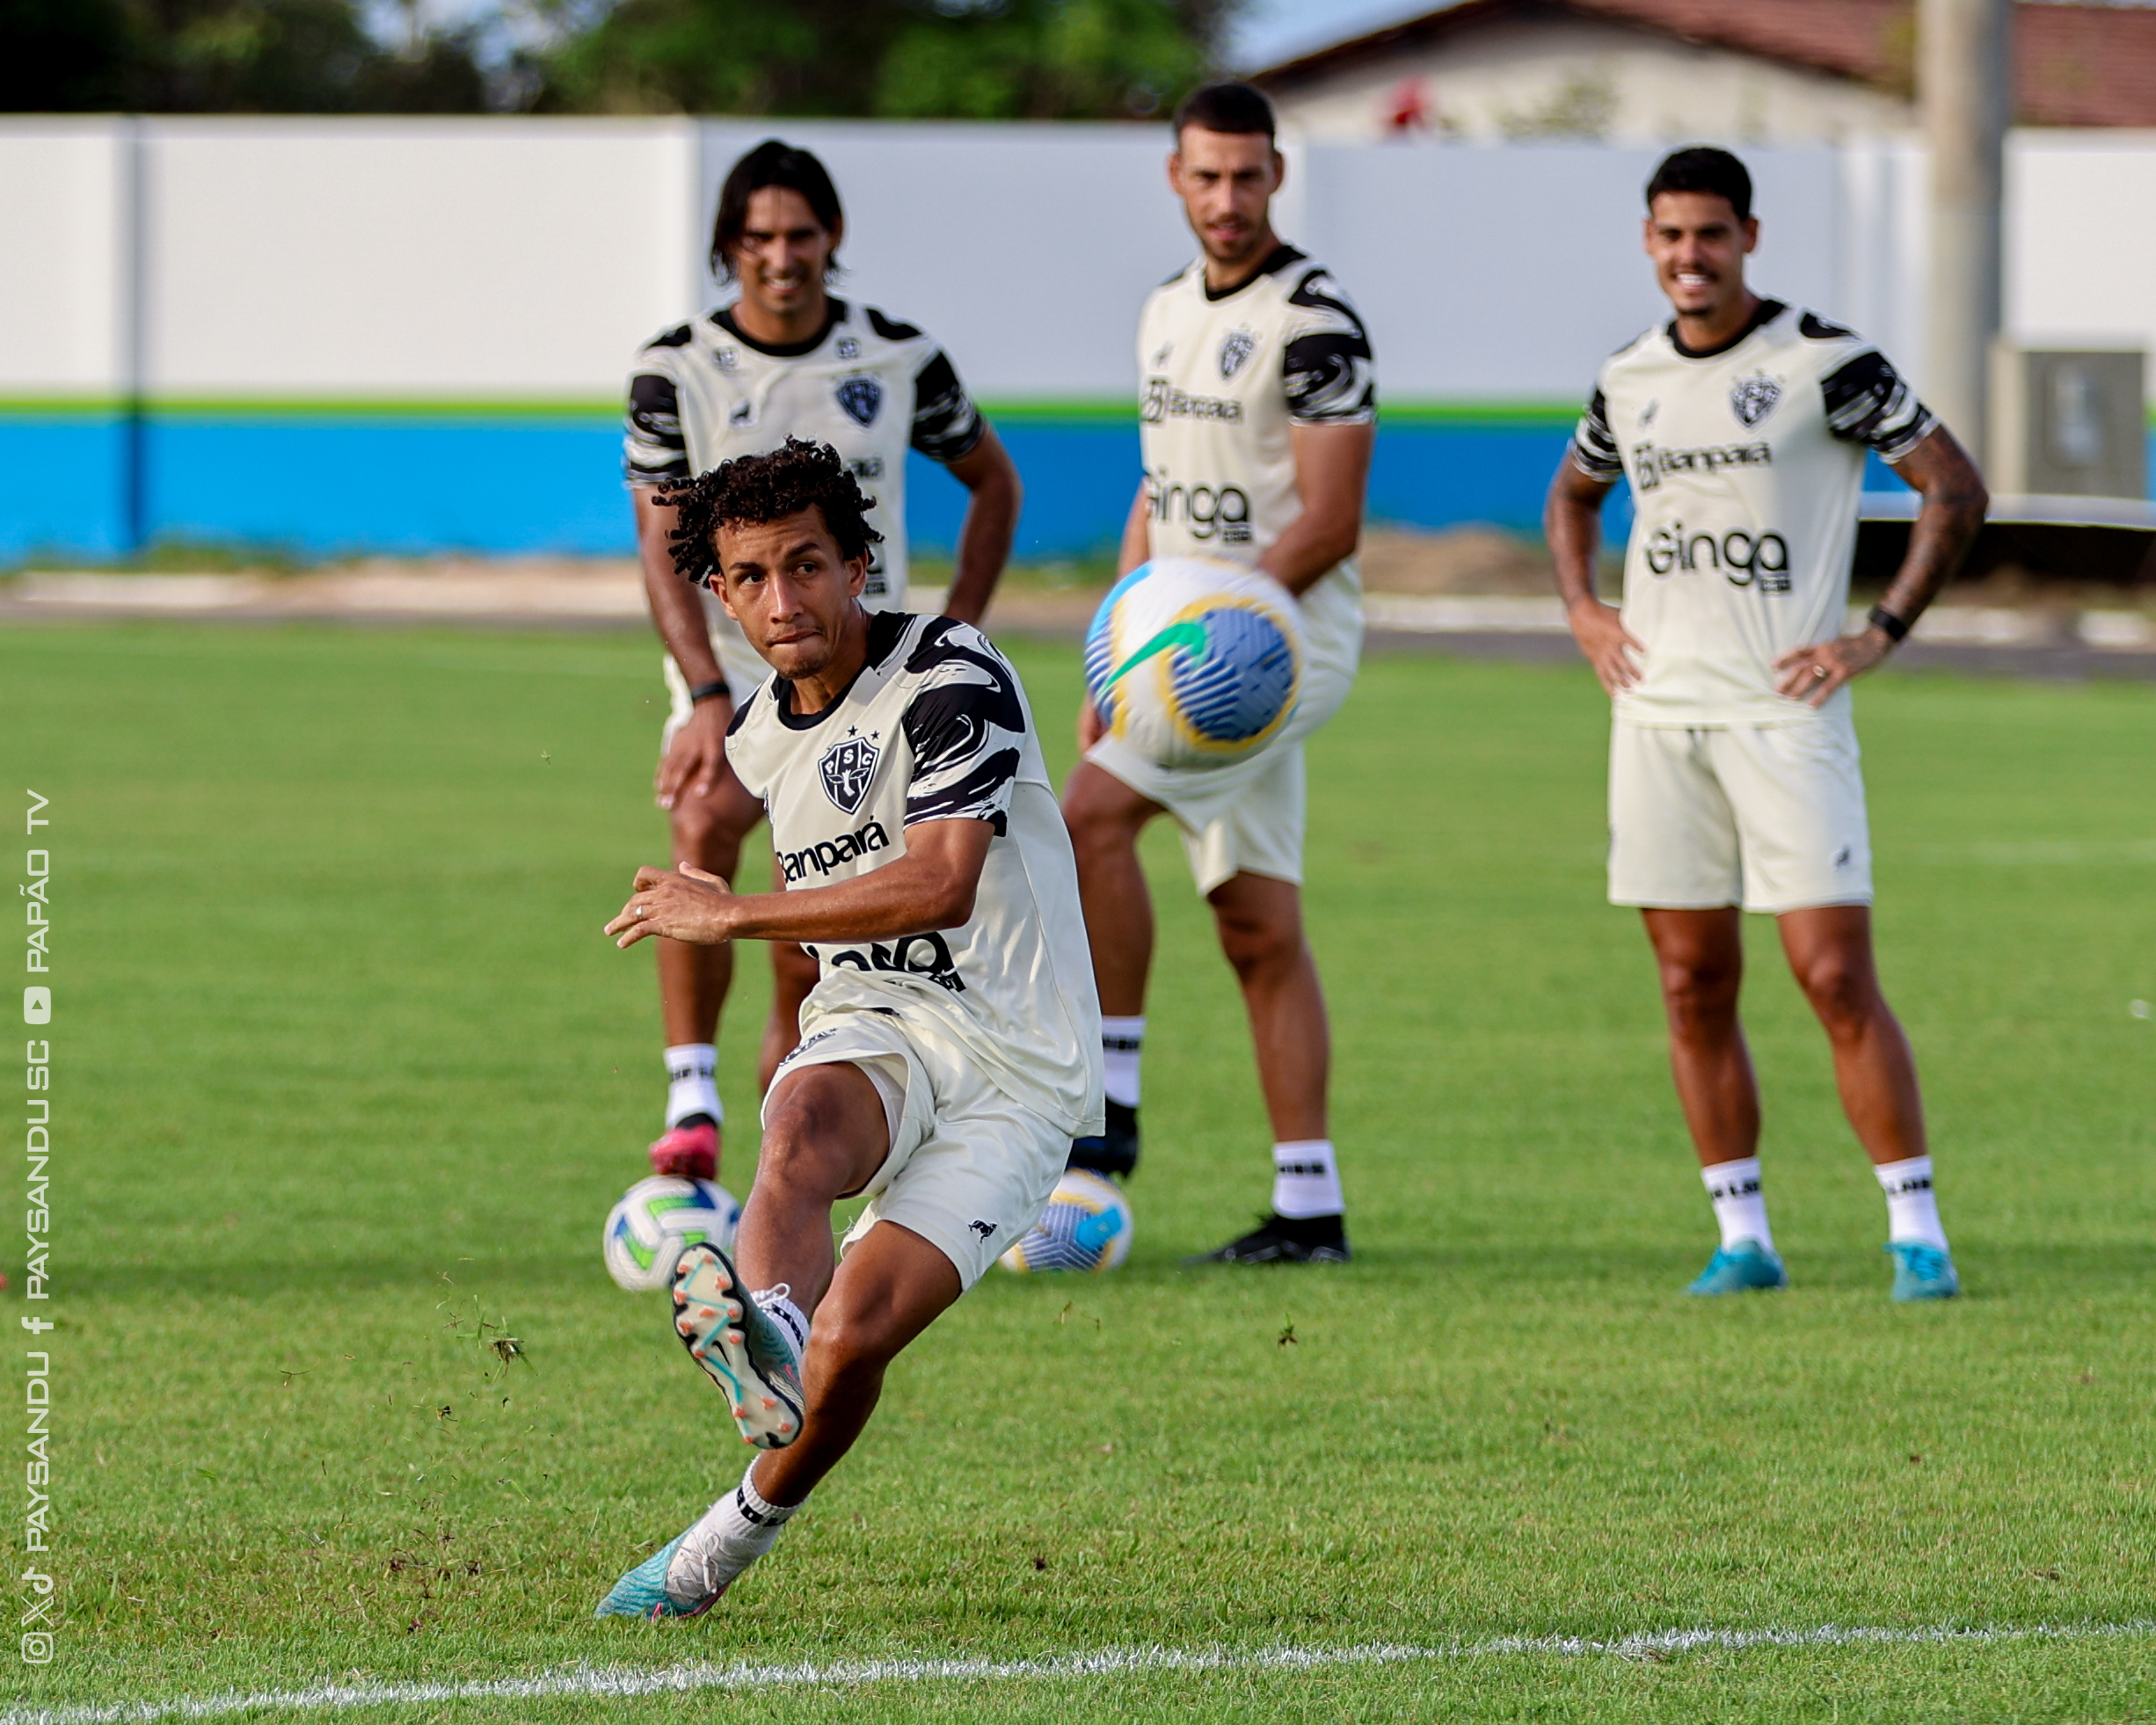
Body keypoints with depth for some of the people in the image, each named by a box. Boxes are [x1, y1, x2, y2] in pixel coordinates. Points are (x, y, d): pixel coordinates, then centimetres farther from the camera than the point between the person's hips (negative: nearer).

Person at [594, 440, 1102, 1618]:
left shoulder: (953, 678, -12)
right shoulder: (762, 735, 12)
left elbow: (941, 887, -25)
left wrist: (732, 917, -20)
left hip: (1014, 1070, -5)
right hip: (869, 1034, 5)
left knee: (853, 1333, -22)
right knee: (799, 1124, -35)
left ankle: (746, 1529, 4)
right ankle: (765, 1323, -65)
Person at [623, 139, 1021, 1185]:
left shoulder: (897, 360, -1)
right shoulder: (677, 372, -5)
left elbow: (993, 484, 15)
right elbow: (661, 542, -10)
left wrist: (955, 637, 6)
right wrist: (707, 695, -23)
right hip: (733, 673, -1)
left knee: (810, 964, -4)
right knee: (704, 825, -33)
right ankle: (691, 1100, -33)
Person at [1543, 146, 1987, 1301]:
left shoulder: (1824, 362, -6)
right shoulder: (1631, 379, 10)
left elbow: (1955, 489, -3)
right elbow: (1573, 492, 31)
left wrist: (1881, 633, -9)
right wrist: (1582, 610, 14)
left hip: (1784, 715, -5)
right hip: (1658, 717, 5)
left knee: (1836, 977, -10)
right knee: (1693, 986, 4)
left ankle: (1915, 1232, -4)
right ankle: (1741, 1236, 11)